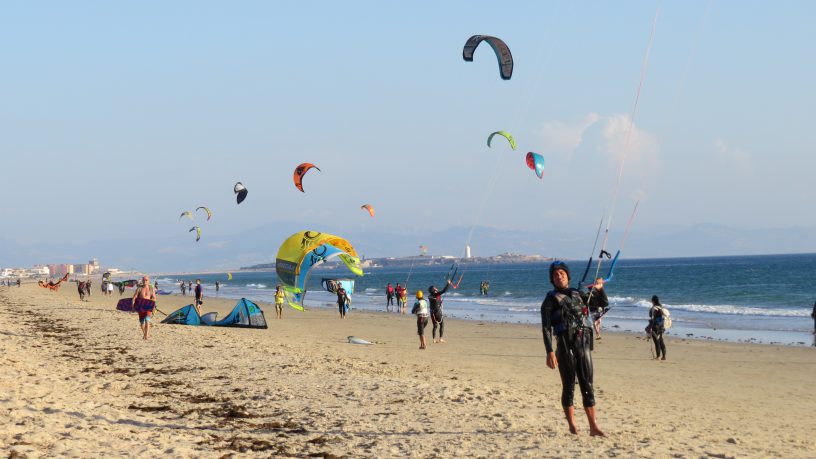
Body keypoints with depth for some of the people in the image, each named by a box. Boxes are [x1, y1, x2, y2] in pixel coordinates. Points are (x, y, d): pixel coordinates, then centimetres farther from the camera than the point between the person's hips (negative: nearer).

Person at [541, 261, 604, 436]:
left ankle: (593, 427, 2)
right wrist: (550, 352, -18)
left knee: (587, 386, 1)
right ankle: (572, 427, 11)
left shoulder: (577, 294, 17)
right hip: (565, 345, -4)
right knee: (568, 387, 1)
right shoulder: (550, 300, 0)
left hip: (584, 344, 4)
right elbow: (546, 328, -10)